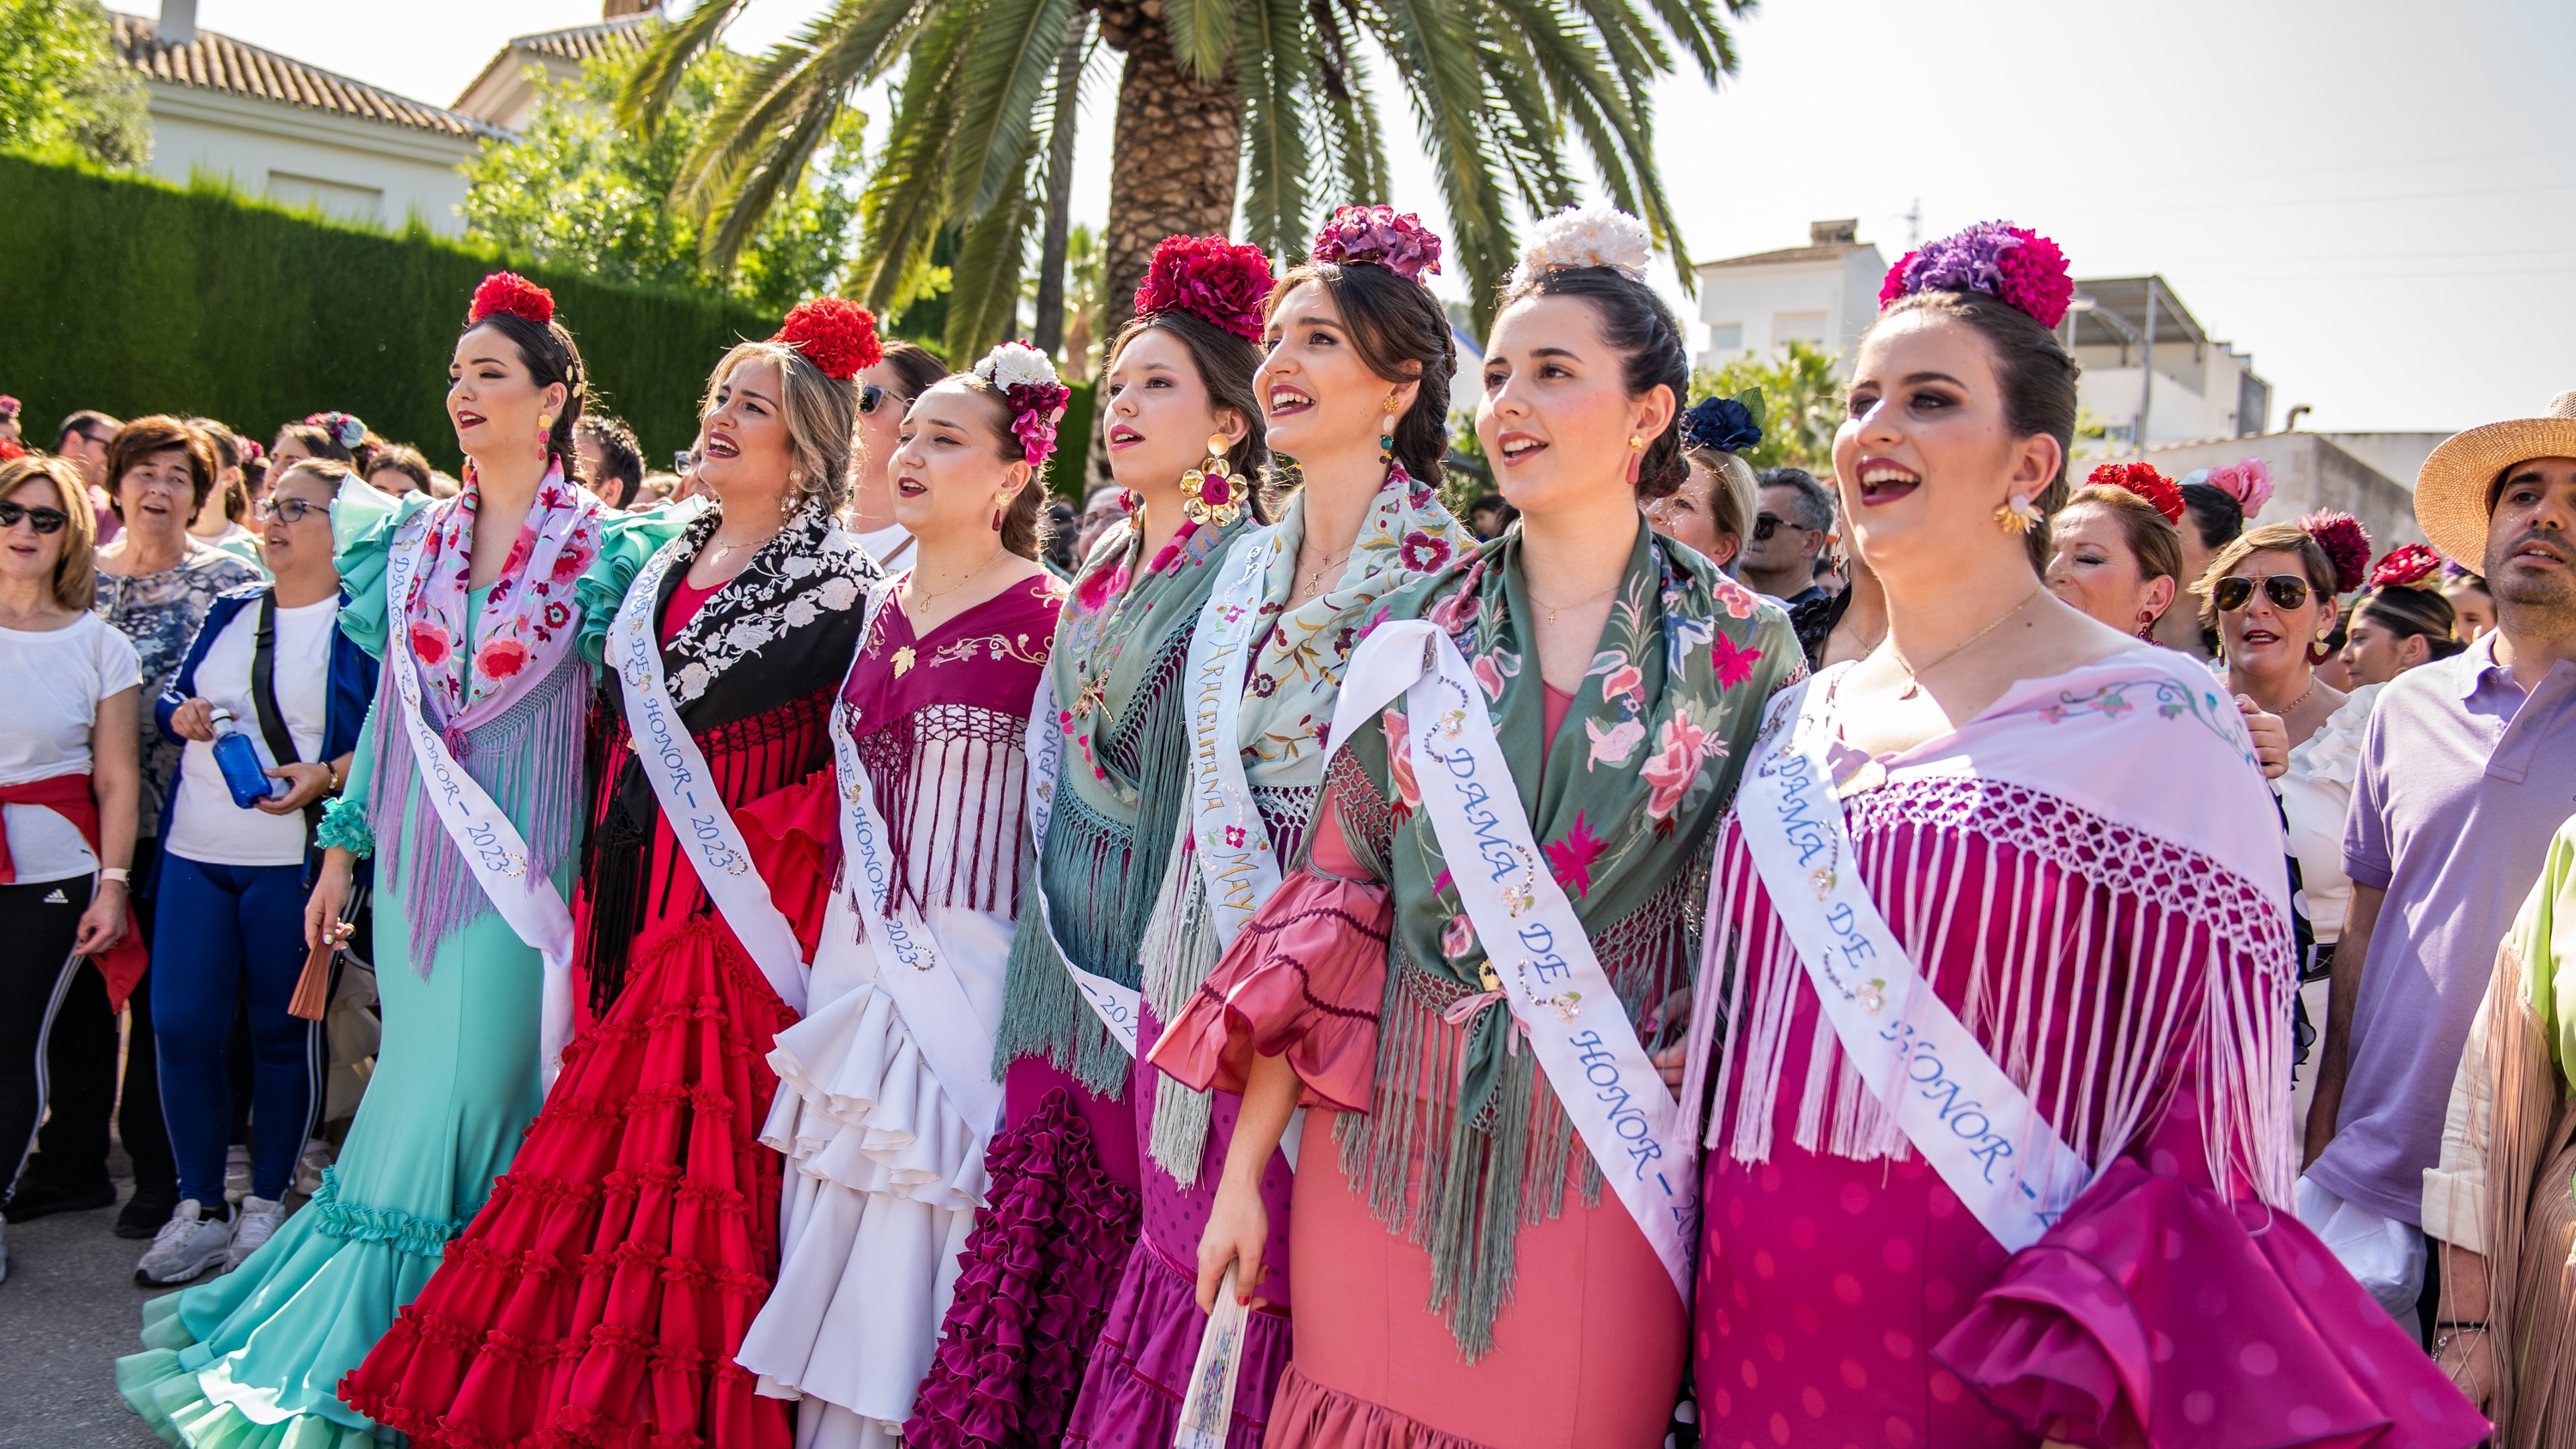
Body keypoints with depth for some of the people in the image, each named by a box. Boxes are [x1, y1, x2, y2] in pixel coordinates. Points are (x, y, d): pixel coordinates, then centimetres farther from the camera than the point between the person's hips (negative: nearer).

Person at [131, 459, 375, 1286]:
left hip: (293, 857, -5)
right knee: (180, 1027, 2)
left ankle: (267, 1204, 20)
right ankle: (199, 1209, 16)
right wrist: (181, 714, -2)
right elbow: (169, 701, 20)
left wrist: (327, 775, -21)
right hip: (195, 852, 5)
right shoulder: (230, 612, 15)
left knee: (284, 1032, 4)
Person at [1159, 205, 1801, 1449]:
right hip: (1388, 1128, 2)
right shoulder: (1419, 631, 2)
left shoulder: (1742, 647, -3)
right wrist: (1243, 1169, 1)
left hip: (1604, 1147, -2)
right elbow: (1331, 898, 2)